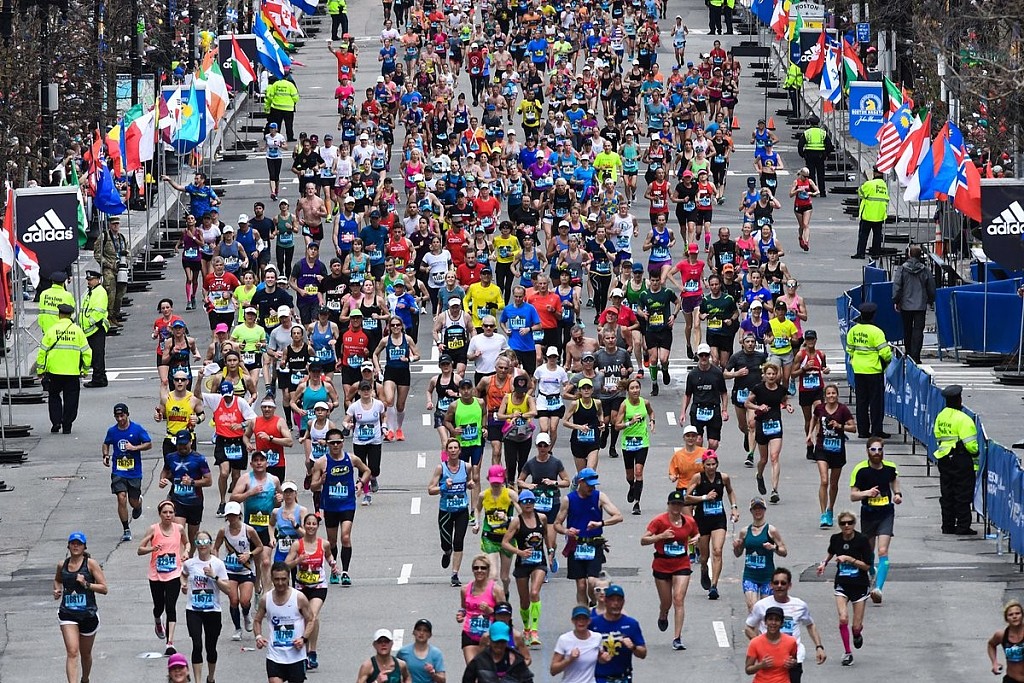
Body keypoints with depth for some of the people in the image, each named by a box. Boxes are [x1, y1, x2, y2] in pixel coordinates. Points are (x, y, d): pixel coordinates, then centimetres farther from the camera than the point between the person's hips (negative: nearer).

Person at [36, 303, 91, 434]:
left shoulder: (52, 330, -3)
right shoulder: (78, 331, 0)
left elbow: (43, 352, -1)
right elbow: (87, 352, 3)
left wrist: (40, 370, 8)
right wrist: (85, 369, 16)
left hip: (54, 370, 0)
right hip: (73, 372, 1)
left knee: (54, 397, 15)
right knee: (70, 399, 10)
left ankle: (56, 422, 3)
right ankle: (67, 426, 9)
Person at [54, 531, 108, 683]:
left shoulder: (90, 564, -4)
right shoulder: (62, 565, 5)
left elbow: (104, 588, -6)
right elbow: (57, 580, 28)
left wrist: (86, 584, -19)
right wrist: (57, 590, 7)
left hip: (88, 613, -1)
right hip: (67, 613, 1)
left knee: (86, 654, 16)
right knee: (72, 653, -16)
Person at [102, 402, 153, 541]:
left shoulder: (137, 429, -5)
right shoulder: (112, 431, 3)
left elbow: (149, 444, -4)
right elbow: (106, 444, 20)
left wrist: (134, 448, -19)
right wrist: (106, 455, 1)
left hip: (134, 472, -1)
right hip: (118, 471, 1)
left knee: (134, 502, 6)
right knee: (122, 499, -13)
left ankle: (139, 503, 47)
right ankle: (126, 531, -5)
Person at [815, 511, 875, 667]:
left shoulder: (862, 540, -14)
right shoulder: (836, 539, -2)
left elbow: (868, 566, -14)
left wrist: (849, 559, -22)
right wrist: (824, 563, 9)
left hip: (859, 585, -2)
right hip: (842, 584, 2)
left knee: (856, 625, 0)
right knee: (843, 619, -17)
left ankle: (857, 635, 39)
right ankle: (847, 653, -1)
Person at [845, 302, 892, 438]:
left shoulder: (853, 330, 2)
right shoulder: (876, 332, -16)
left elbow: (850, 349, 12)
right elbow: (884, 352, -16)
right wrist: (888, 358, 5)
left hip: (858, 370, 5)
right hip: (874, 371, -5)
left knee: (861, 401, 12)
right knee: (876, 401, 2)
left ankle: (862, 430, 13)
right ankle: (876, 431, 3)